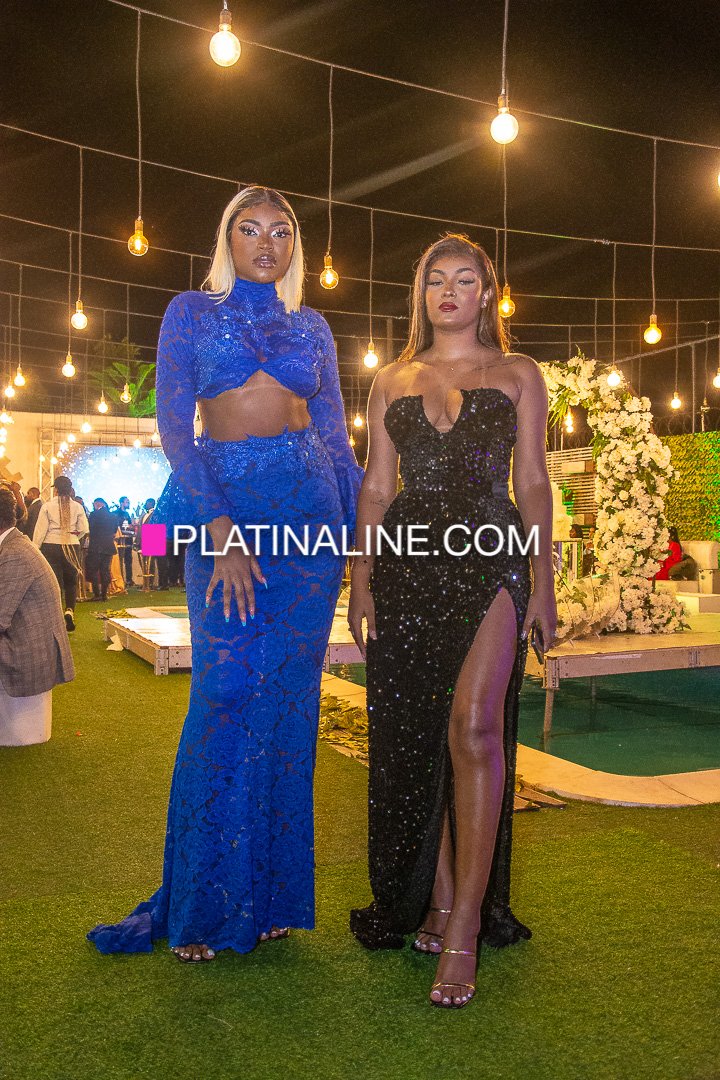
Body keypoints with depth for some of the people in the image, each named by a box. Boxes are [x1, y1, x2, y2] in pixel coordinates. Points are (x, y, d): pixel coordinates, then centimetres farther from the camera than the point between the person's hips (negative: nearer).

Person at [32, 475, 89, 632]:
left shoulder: (47, 506, -5)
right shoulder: (77, 507, 0)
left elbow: (40, 529, -6)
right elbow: (84, 529, 0)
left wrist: (35, 548, 1)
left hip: (51, 547, -1)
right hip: (72, 547, 1)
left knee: (55, 583, 5)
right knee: (71, 582, 16)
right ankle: (70, 610, -3)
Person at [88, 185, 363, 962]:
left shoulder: (312, 328, 16)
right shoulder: (191, 312, 9)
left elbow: (336, 436, 15)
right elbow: (174, 427, -1)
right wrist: (221, 532, -12)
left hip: (308, 504, 2)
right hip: (221, 499, -2)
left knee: (286, 699, 1)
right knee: (227, 690, -5)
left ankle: (265, 891, 14)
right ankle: (200, 902, 11)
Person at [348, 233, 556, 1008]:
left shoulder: (517, 375, 13)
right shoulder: (391, 382, 17)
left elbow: (532, 482, 8)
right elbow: (376, 486, 13)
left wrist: (543, 583, 1)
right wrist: (361, 577, 3)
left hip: (491, 558, -2)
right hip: (407, 564, 3)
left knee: (472, 724, -18)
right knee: (413, 735, 3)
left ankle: (464, 931, -12)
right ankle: (436, 904, 17)